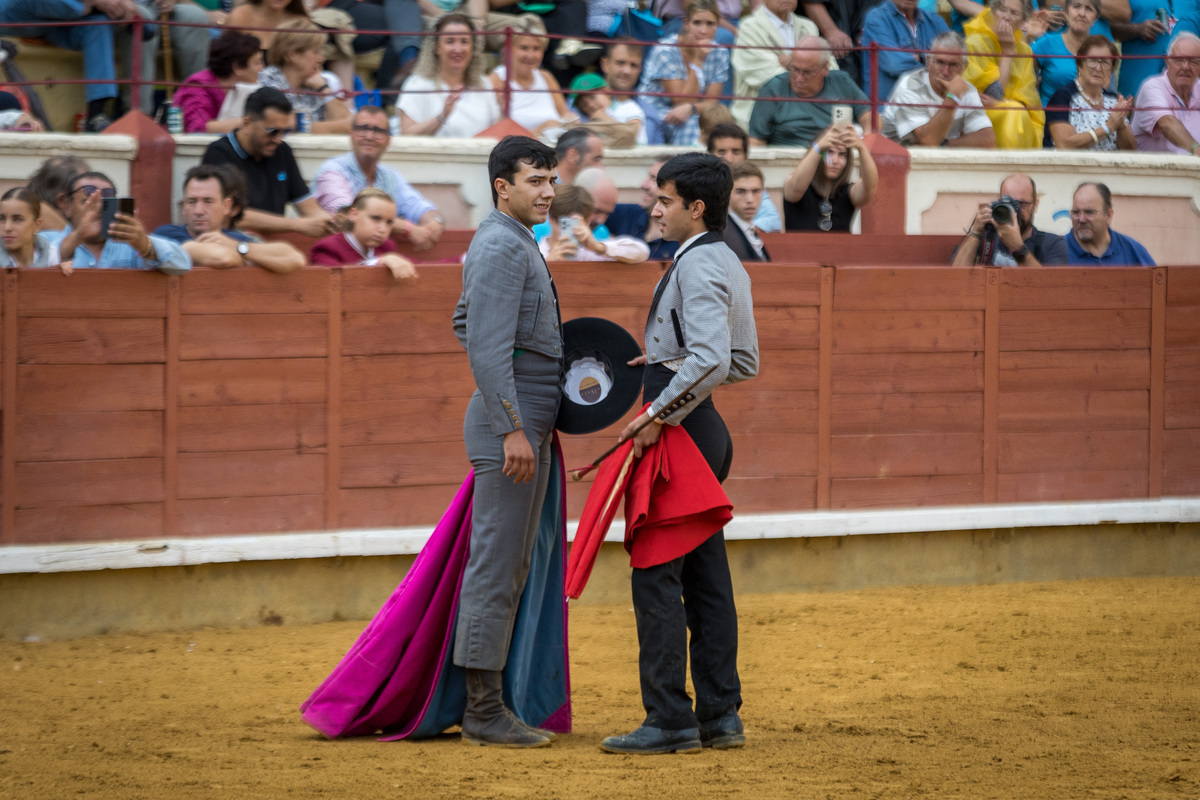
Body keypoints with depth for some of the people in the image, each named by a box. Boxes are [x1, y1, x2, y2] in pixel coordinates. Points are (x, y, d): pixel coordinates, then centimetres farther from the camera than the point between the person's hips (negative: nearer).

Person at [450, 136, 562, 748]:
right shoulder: (502, 247, -14)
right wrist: (513, 428, -26)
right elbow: (487, 347, -22)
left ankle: (485, 705, 15)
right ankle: (485, 711, -9)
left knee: (509, 566, 12)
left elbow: (466, 325, 30)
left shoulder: (513, 243, 19)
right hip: (511, 418, -11)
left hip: (526, 423, 11)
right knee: (496, 565, -9)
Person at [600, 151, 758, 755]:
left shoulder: (697, 266, -16)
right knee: (705, 573, 11)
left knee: (656, 573, -7)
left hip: (679, 429, -10)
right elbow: (745, 363, 22)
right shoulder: (728, 264, 16)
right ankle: (720, 715, 13)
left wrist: (657, 415, -24)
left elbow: (712, 359, -28)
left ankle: (670, 721, -8)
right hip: (708, 429, 10)